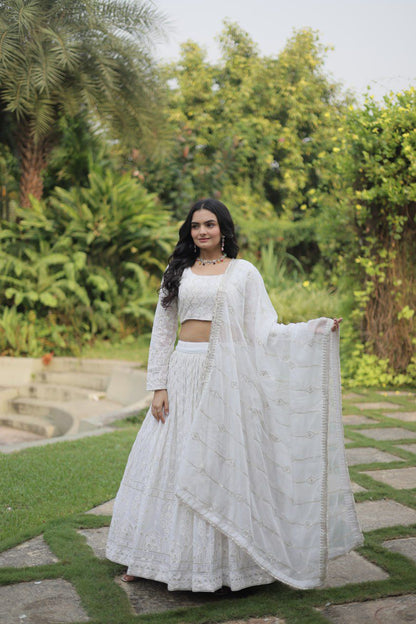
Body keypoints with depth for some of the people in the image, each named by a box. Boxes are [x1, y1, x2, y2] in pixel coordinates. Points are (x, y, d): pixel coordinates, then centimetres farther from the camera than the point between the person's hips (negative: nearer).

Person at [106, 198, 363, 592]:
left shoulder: (244, 272, 5)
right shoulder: (178, 273, 10)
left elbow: (264, 331, 0)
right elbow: (162, 332, 9)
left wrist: (317, 329, -12)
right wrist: (158, 385, 1)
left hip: (228, 375, -2)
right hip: (184, 373, 2)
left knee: (225, 463, 0)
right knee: (170, 464, 4)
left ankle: (230, 561, 13)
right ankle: (155, 557, 17)